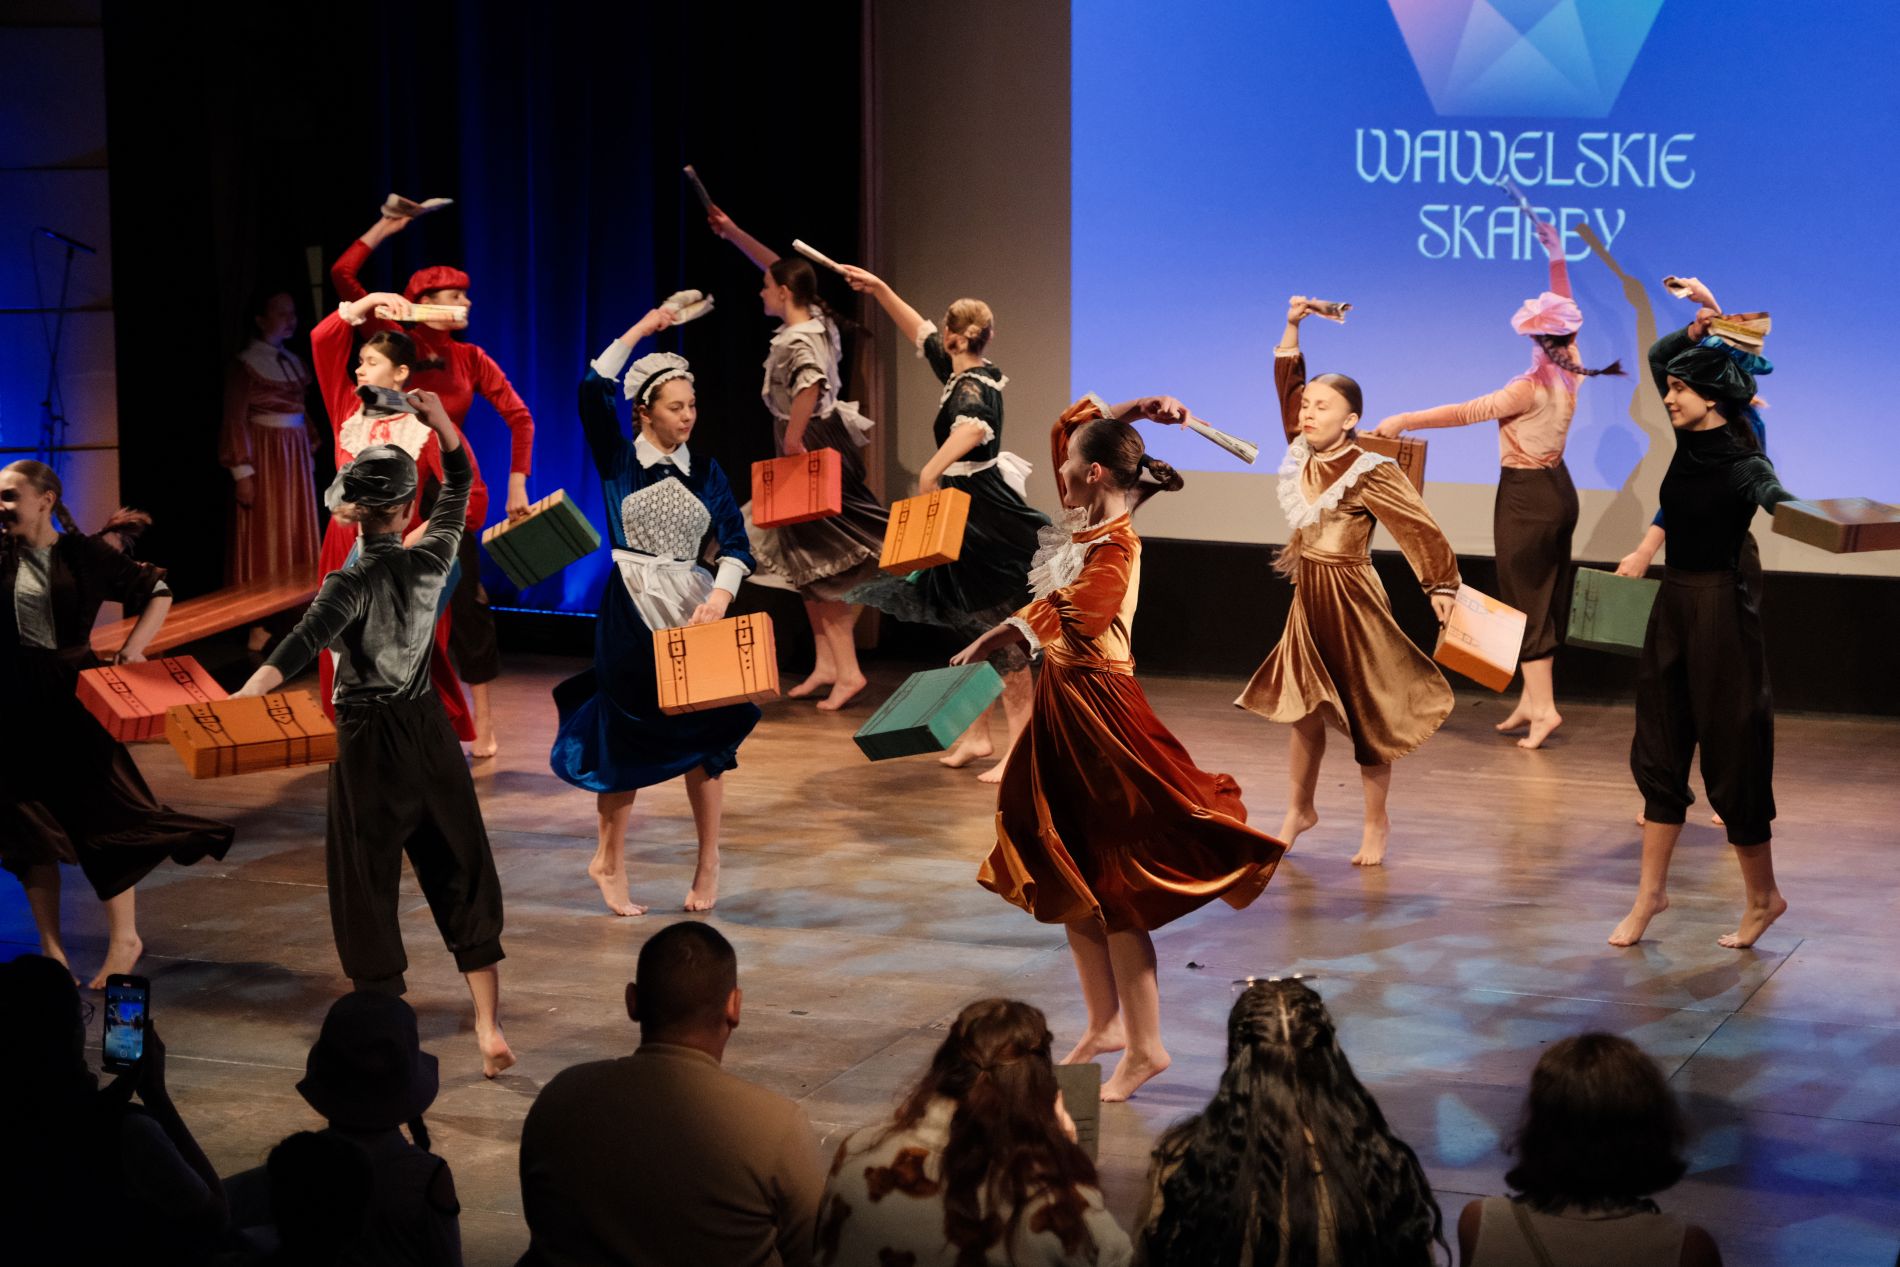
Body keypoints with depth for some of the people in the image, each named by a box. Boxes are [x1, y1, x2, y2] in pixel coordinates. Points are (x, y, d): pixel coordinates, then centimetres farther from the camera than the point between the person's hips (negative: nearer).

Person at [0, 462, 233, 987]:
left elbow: (158, 592, 6)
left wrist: (133, 648, -4)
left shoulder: (84, 554, -3)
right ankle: (51, 951, 16)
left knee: (103, 817, -1)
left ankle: (124, 941, 12)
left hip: (73, 695, -2)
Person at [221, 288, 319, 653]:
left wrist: (309, 459, 14)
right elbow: (235, 421, -12)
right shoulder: (244, 365, -10)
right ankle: (260, 624, 0)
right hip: (264, 456, -7)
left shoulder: (295, 363, 11)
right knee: (263, 541, -4)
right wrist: (243, 472, -17)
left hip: (295, 455, 7)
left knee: (297, 538, 8)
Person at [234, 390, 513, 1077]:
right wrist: (440, 421, 13)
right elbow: (459, 487, 15)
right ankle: (489, 1027, 6)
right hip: (430, 730, 5)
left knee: (367, 884, 6)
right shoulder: (431, 561, -3)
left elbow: (302, 643, -33)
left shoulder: (352, 583, -16)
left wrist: (244, 695, -45)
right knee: (461, 876, 9)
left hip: (370, 742, -5)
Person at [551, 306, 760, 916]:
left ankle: (709, 860, 16)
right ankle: (609, 861, 16)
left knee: (704, 733, 3)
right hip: (631, 608, -3)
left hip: (694, 607, 3)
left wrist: (721, 594, -19)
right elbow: (594, 392, -15)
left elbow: (735, 540, -1)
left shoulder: (705, 470, 8)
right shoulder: (619, 459, 0)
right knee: (626, 735, 1)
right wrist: (639, 332, -14)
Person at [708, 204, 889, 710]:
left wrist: (793, 443, -31)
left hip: (811, 450, -10)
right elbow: (782, 268, 22)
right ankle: (826, 665, 15)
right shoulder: (818, 323, 9)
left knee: (820, 563, -8)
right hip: (820, 448, 10)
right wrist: (732, 232, 23)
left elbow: (810, 383, -40)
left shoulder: (796, 340, -18)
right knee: (807, 563, 13)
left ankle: (846, 670, -9)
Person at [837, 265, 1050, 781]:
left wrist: (931, 472, -49)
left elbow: (972, 428, -43)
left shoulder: (971, 387, -19)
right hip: (971, 517, 10)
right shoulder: (964, 372, 9)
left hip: (989, 523, -10)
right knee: (975, 629, 16)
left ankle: (1022, 748, -4)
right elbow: (919, 332, 24)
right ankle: (977, 735, 24)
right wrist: (879, 289, 23)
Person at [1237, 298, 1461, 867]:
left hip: (1351, 597, -6)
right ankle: (1299, 809, 28)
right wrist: (1292, 327, 6)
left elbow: (1421, 528, -13)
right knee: (1305, 708, 14)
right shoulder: (1302, 456, 2)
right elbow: (1287, 384, 12)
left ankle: (1376, 823, 16)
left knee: (1366, 712, 4)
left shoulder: (1370, 473, -17)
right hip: (1308, 593, 6)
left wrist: (1441, 585, -11)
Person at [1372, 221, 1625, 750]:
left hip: (1526, 495, -8)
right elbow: (1564, 311, 16)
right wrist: (1557, 258, 25)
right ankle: (1531, 699, 19)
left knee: (1525, 598, -3)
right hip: (1558, 489, 8)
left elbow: (1465, 412, -27)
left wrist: (1403, 421, -26)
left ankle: (1543, 705, -7)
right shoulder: (1570, 372, 0)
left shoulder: (1531, 387, -21)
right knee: (1546, 597, 12)